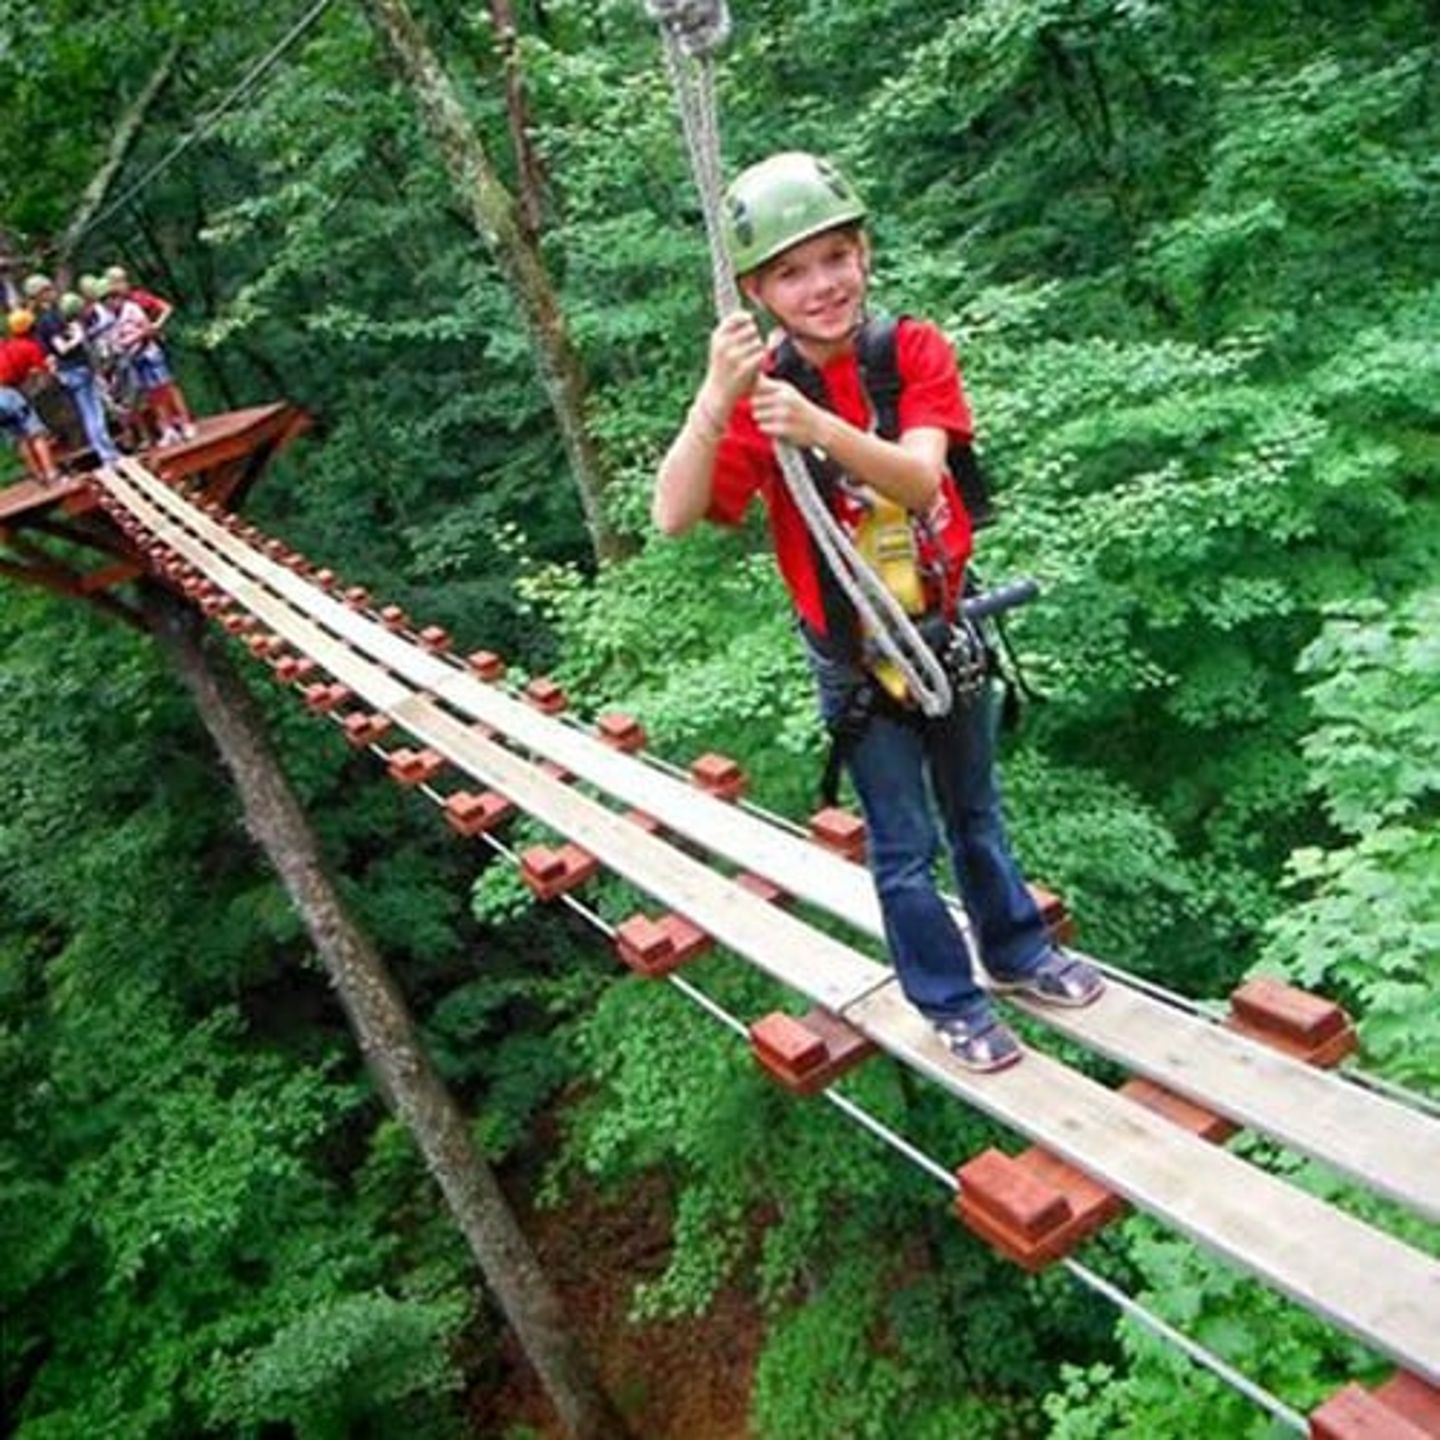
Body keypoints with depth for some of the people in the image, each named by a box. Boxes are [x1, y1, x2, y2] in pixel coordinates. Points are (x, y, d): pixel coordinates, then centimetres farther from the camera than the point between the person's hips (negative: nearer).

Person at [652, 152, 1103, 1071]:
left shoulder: (915, 349, -12)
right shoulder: (757, 392, -16)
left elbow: (921, 479, -29)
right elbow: (675, 516, -30)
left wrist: (821, 428, -46)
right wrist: (716, 398, -45)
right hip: (855, 659, -2)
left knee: (977, 813, 23)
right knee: (907, 848, 10)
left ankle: (1017, 950, 46)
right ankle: (949, 1001, 33)